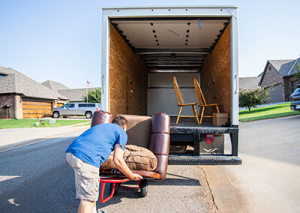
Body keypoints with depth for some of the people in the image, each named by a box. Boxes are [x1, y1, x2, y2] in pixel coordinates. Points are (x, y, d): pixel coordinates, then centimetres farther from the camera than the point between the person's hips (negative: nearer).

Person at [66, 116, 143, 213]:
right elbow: (117, 160, 3)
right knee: (88, 198, 1)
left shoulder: (103, 126, 34)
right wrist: (132, 176, 16)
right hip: (86, 157, -9)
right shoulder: (121, 132, 12)